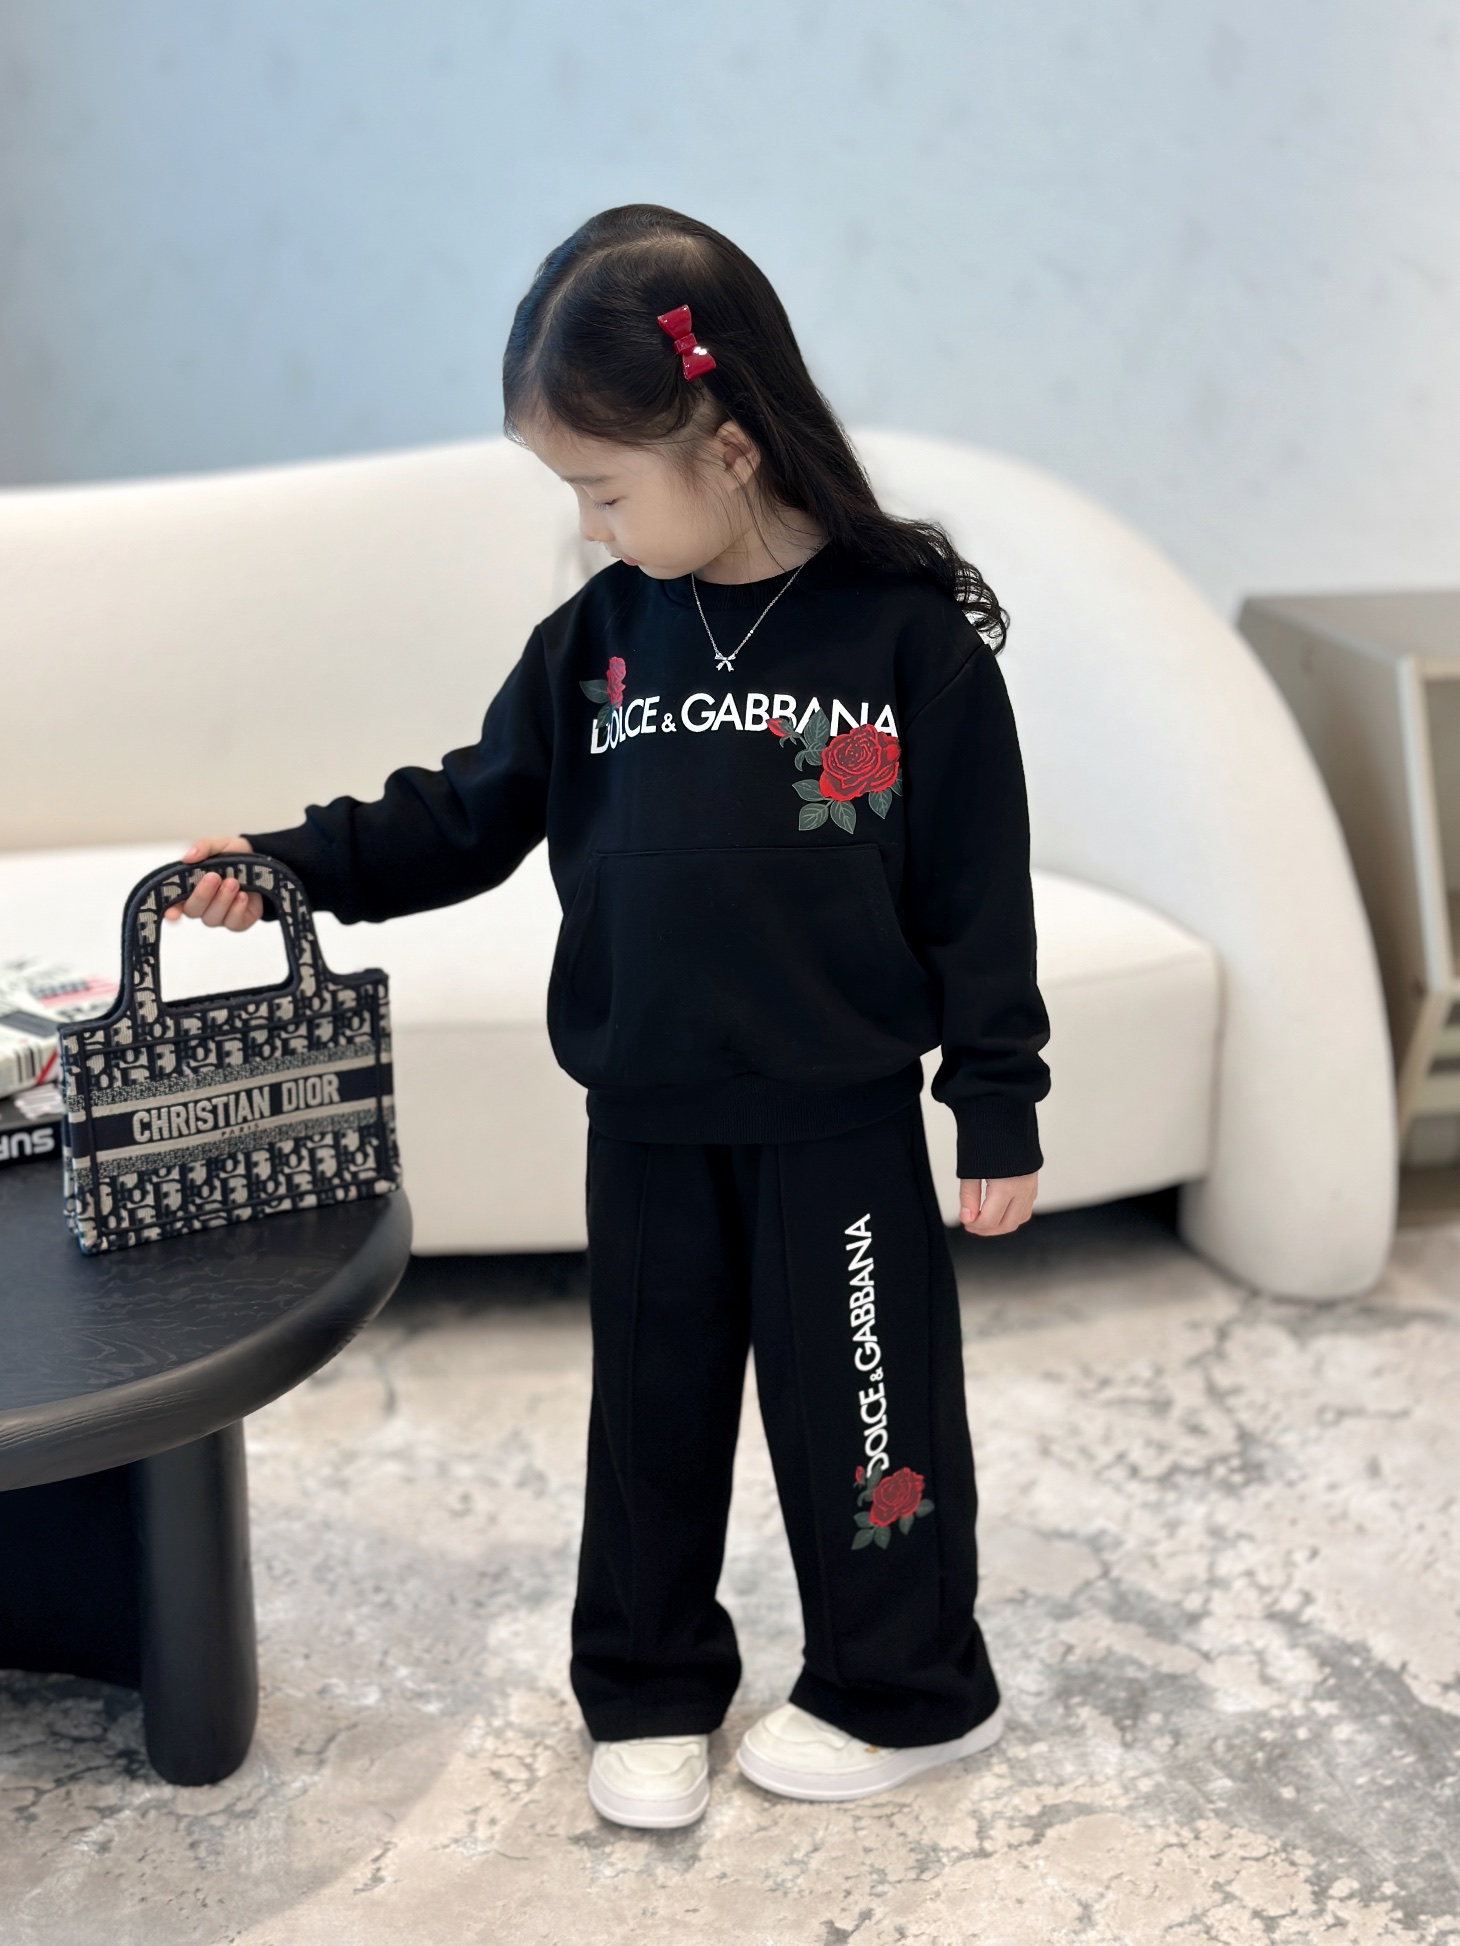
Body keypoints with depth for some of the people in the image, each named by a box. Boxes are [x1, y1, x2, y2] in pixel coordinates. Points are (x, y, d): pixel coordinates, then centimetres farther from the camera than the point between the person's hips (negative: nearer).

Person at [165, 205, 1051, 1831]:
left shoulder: (909, 632, -13)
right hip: (644, 1118, 4)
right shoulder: (599, 634, 0)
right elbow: (468, 814, 8)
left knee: (859, 1400, 9)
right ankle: (649, 1691, 33)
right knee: (653, 1403, 15)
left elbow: (977, 890, -9)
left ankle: (907, 1691, 30)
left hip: (842, 1117, -4)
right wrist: (291, 867, -3)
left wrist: (997, 1116, -6)